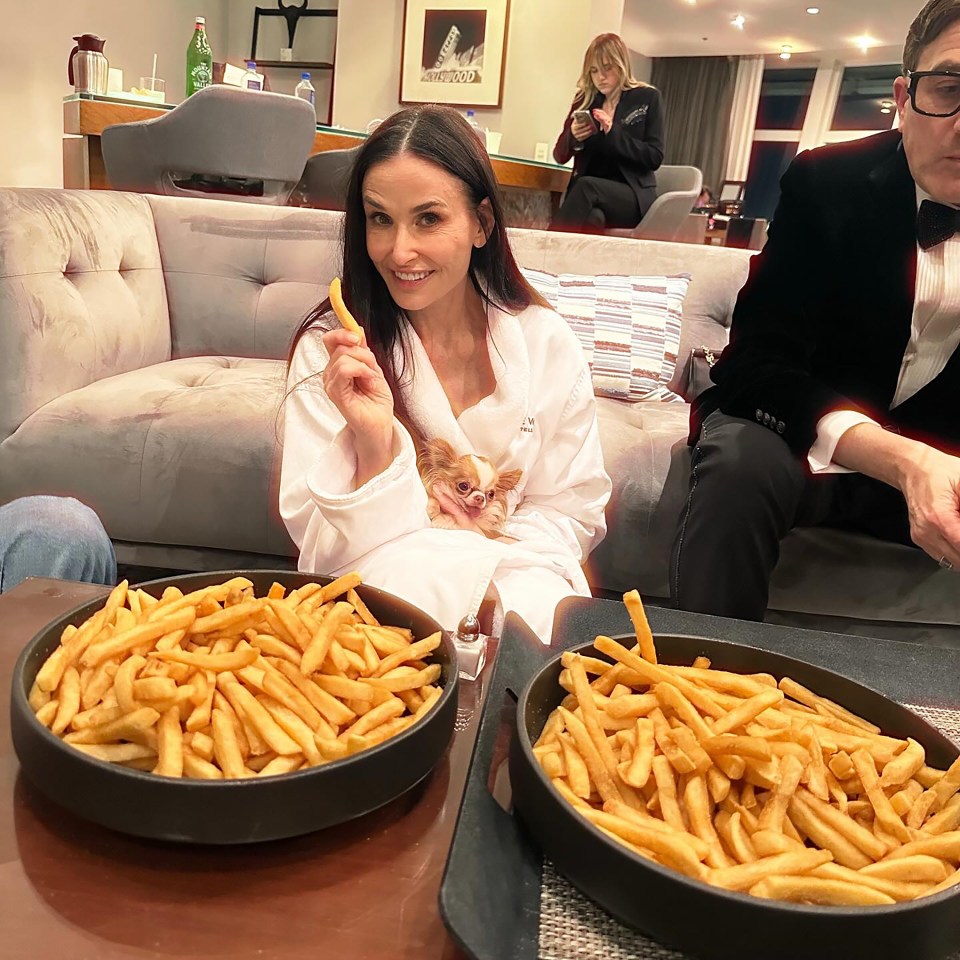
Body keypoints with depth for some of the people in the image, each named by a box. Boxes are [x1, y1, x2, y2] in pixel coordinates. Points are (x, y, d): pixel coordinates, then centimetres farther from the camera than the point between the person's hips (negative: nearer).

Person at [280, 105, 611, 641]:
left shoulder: (549, 345, -5)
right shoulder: (329, 350, -10)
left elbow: (570, 513, 4)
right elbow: (331, 553, -12)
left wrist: (491, 570, -15)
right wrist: (373, 442, -31)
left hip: (515, 577, 3)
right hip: (378, 587, -2)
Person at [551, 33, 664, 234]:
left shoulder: (647, 98, 4)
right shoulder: (584, 100, 11)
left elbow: (655, 157, -4)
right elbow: (560, 156, 13)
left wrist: (614, 132, -16)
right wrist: (572, 136, -10)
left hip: (633, 195, -2)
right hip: (591, 195, 2)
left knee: (586, 186, -34)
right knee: (592, 217, -36)